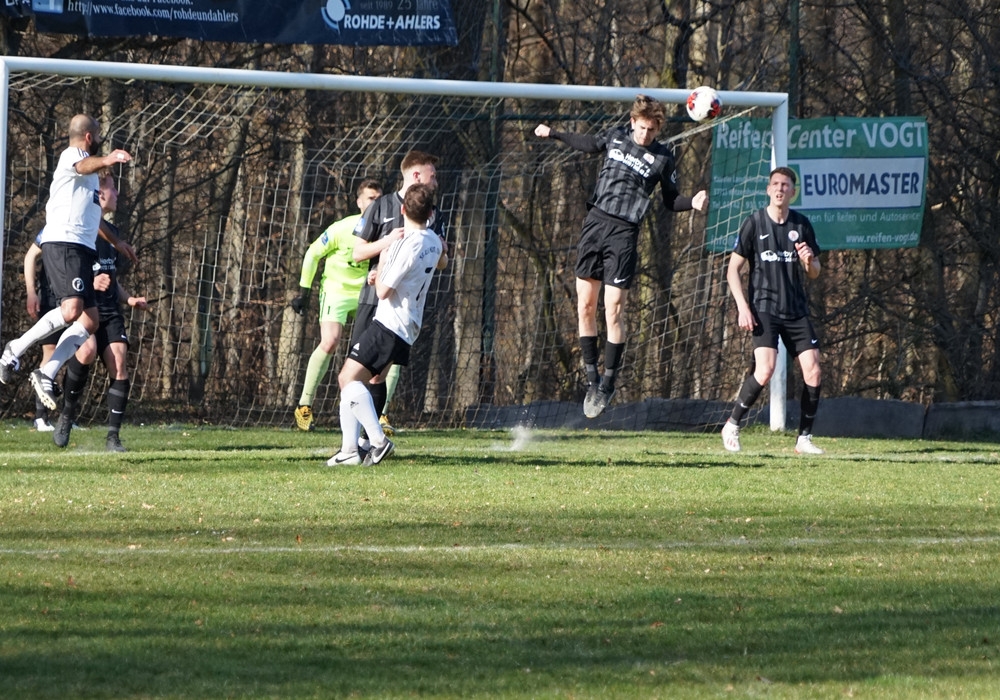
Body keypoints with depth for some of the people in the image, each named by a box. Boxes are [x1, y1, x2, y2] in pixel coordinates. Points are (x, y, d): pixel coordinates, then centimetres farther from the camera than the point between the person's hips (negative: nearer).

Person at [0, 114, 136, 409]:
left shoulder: (88, 175, 29)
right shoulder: (71, 155, -2)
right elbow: (84, 165, -29)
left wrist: (116, 241, 54)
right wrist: (105, 160, -51)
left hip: (82, 250, 10)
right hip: (63, 243, -10)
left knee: (89, 320, 1)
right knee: (71, 310, -25)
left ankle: (46, 375, 2)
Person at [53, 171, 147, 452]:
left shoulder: (110, 231, 20)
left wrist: (129, 299, 16)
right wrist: (90, 282, -22)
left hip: (110, 312, 7)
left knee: (118, 363, -11)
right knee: (87, 350, -32)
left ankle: (113, 437, -7)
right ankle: (67, 414, -10)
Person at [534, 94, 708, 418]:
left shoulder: (662, 158, 0)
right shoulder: (615, 136, 7)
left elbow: (671, 200, 9)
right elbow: (589, 144, 29)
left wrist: (693, 202, -10)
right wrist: (553, 134, 33)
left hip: (624, 233, -4)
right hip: (595, 222, 4)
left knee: (613, 311, -8)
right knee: (585, 307, 2)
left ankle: (608, 382, 2)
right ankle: (592, 376, 12)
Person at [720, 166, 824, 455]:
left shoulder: (801, 225, 8)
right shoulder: (754, 223, -2)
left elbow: (814, 274, 16)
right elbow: (733, 269, 1)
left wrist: (809, 262, -9)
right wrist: (743, 307, -10)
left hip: (796, 309, 4)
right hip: (764, 308, -4)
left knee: (813, 370, -6)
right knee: (765, 370, -21)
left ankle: (804, 438, 6)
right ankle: (732, 425, -3)